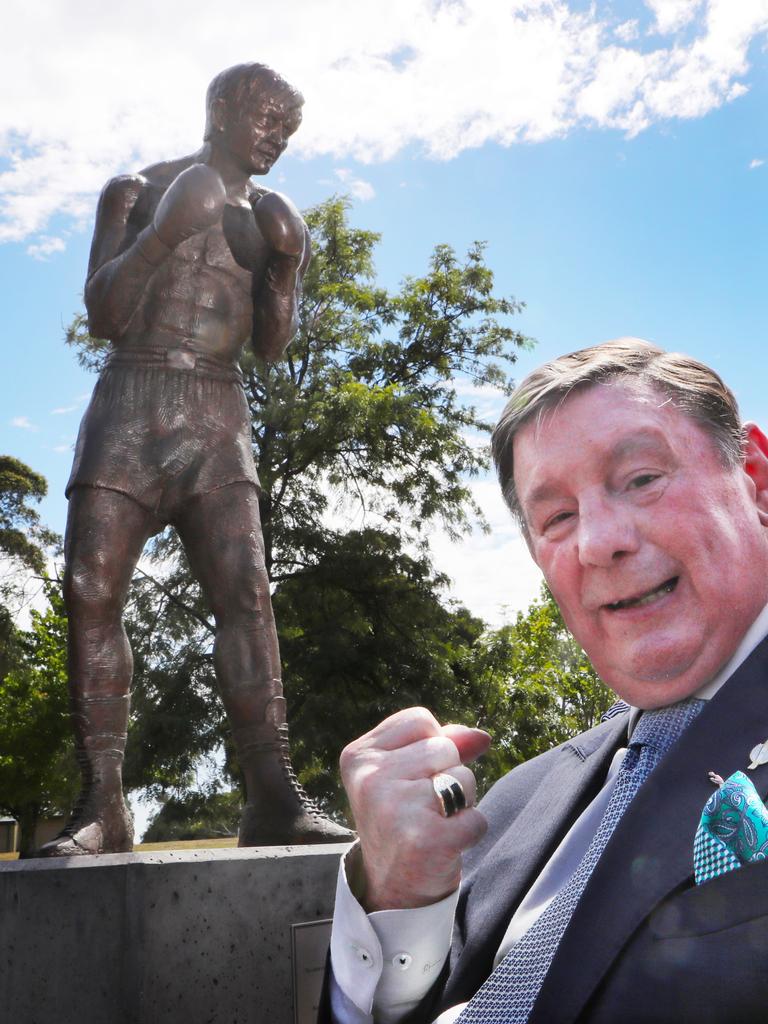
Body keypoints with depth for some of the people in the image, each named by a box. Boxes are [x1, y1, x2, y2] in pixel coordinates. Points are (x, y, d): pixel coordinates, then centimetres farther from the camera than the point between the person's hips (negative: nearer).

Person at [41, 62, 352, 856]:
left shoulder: (271, 217, 18)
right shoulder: (136, 190, 11)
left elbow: (272, 345, 11)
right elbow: (103, 315, -1)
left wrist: (288, 264, -5)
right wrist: (165, 231, -11)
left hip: (217, 417, 1)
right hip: (129, 405, -1)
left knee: (246, 592, -14)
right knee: (92, 593, -10)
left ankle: (274, 796, -16)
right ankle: (101, 804, -4)